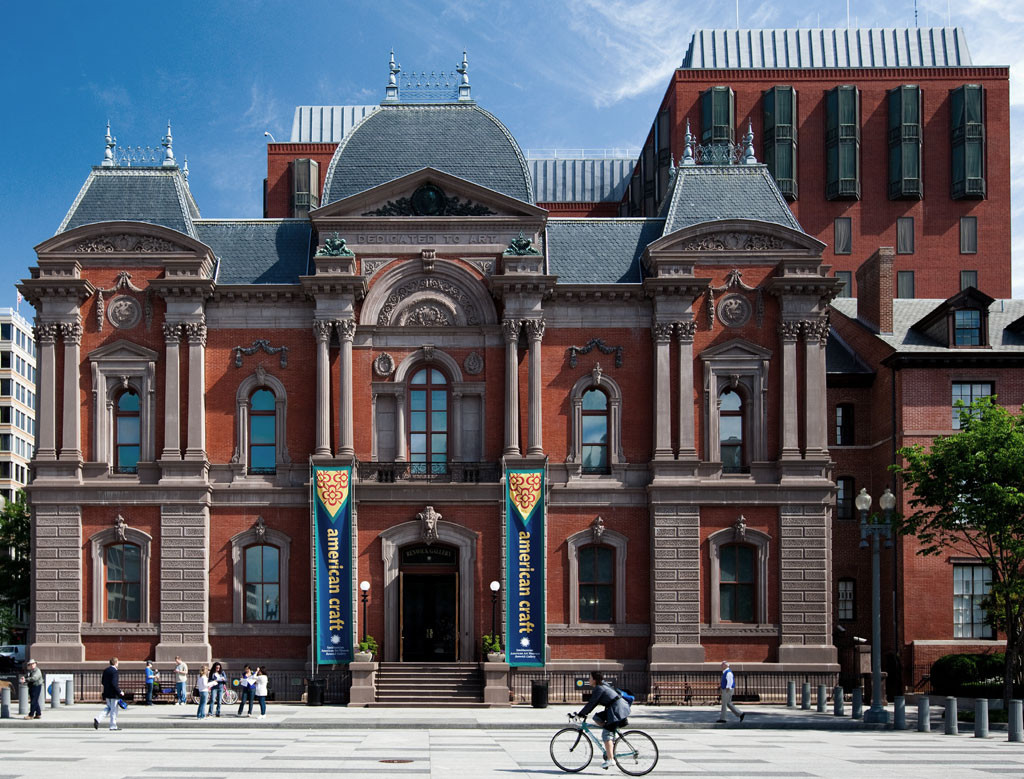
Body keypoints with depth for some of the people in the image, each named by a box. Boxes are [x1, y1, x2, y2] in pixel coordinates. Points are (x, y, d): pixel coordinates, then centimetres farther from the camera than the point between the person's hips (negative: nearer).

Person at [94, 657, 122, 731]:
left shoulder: (106, 670, 9)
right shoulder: (114, 671, -17)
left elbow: (103, 682, 14)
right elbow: (114, 683, -24)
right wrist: (119, 691, -17)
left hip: (107, 694, 8)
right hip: (113, 694, -8)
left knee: (109, 708, 19)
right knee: (114, 710, 2)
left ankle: (97, 719, 2)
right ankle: (113, 726, 7)